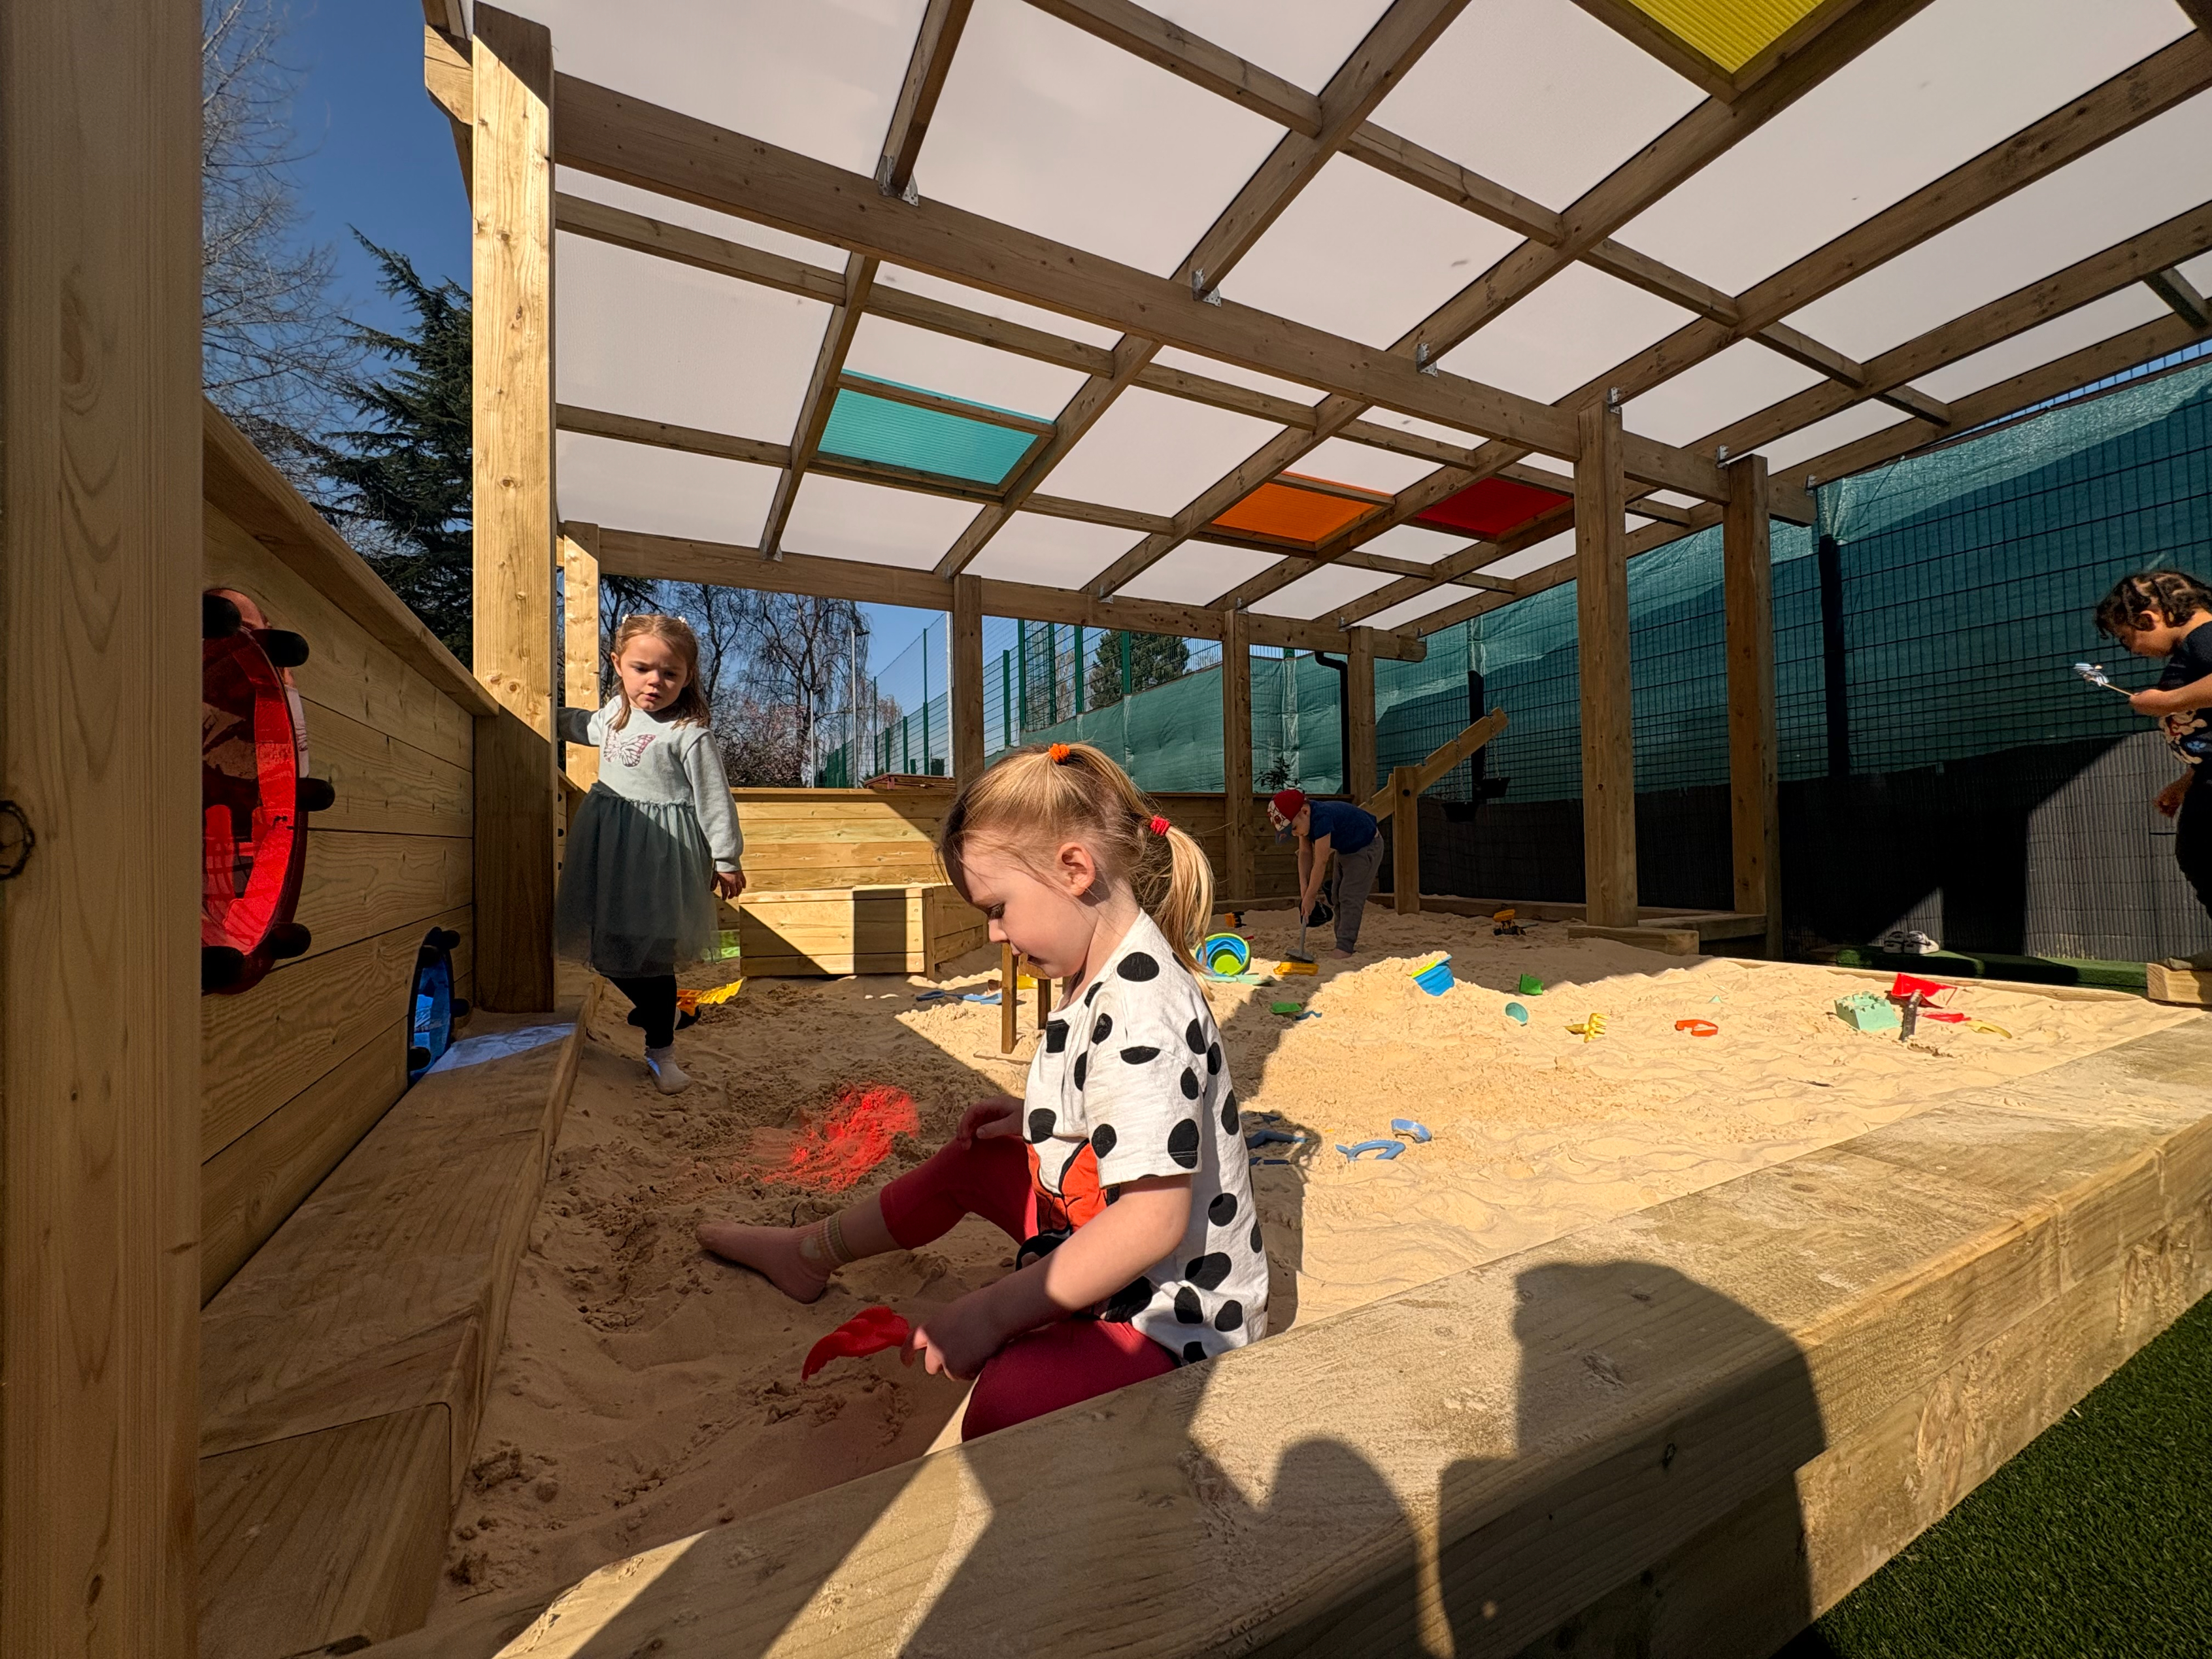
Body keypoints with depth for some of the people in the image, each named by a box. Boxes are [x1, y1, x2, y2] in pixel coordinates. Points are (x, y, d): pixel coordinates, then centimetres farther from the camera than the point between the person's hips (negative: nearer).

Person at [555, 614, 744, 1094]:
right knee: (608, 945, 12)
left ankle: (660, 1049, 14)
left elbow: (714, 799, -12)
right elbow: (586, 726, 35)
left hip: (659, 854, -7)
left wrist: (727, 860, -9)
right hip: (608, 846, 8)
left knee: (649, 951, -3)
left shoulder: (689, 734, -15)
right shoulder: (616, 712, 8)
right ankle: (656, 1014, 36)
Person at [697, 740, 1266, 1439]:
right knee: (968, 1158, 19)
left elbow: (1154, 1219, -32)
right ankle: (812, 1251, 38)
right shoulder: (1102, 976, -1)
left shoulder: (1141, 1013, -32)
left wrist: (992, 1311, -27)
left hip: (1177, 1304, -9)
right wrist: (1036, 1116, 3)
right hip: (1090, 1225, 9)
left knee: (1003, 1404, -36)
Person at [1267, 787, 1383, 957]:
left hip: (1366, 848, -9)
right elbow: (1305, 852, -11)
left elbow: (1321, 862, -35)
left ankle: (1343, 950, -17)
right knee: (1338, 897, 10)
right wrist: (1304, 890, -18)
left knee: (1350, 898, -16)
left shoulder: (1321, 818, -40)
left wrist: (1310, 897, -27)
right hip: (1344, 850, 9)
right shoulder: (1305, 818, -14)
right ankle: (1348, 942, 17)